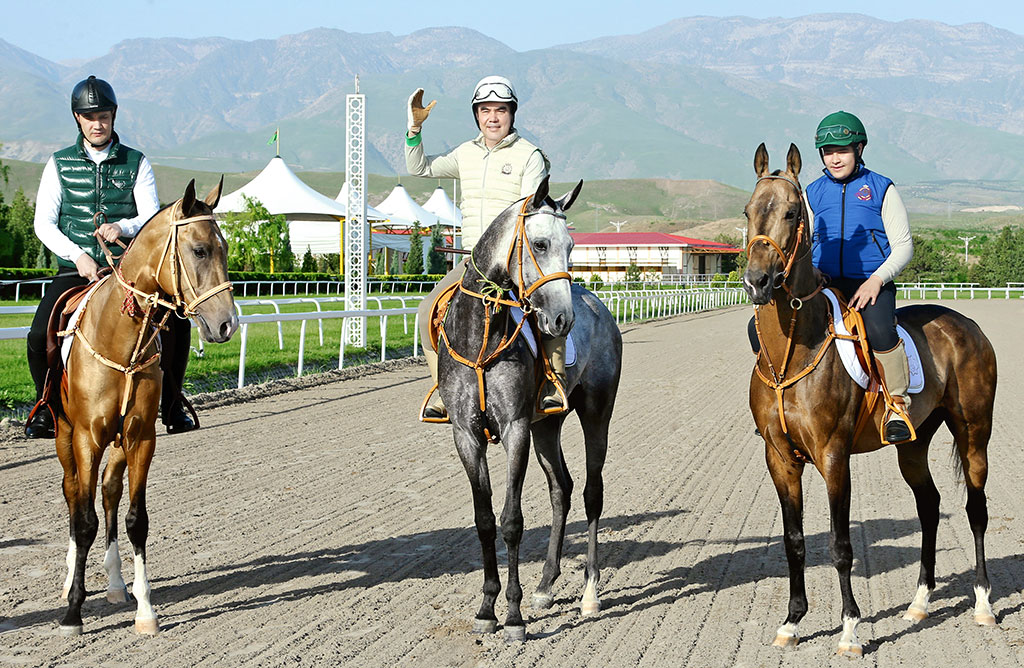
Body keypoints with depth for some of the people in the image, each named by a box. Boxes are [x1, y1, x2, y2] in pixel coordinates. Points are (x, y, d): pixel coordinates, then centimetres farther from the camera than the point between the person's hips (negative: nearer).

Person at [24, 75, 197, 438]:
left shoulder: (137, 163, 7)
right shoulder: (59, 164, 7)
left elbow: (152, 218, -2)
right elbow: (43, 223, 1)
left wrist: (123, 227, -25)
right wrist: (78, 256, -15)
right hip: (74, 269, 0)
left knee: (177, 321, -21)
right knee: (40, 336, -22)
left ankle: (172, 404, -3)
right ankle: (47, 404, 4)